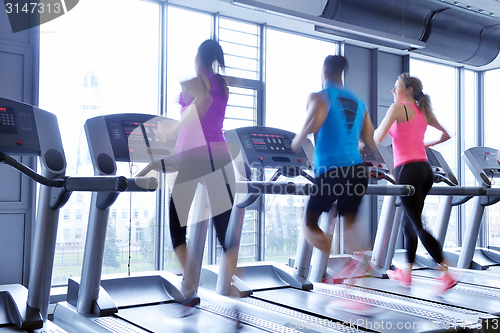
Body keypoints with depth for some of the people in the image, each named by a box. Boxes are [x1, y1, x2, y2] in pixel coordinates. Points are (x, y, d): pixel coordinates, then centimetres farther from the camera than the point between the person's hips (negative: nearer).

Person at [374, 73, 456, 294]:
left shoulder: (398, 108, -5)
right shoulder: (424, 112, 16)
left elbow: (378, 138, -10)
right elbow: (446, 135, 22)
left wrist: (378, 127, 12)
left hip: (407, 170, -8)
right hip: (425, 169, 8)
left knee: (418, 227, -5)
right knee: (408, 223, 17)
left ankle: (447, 275, -8)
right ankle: (406, 273, 26)